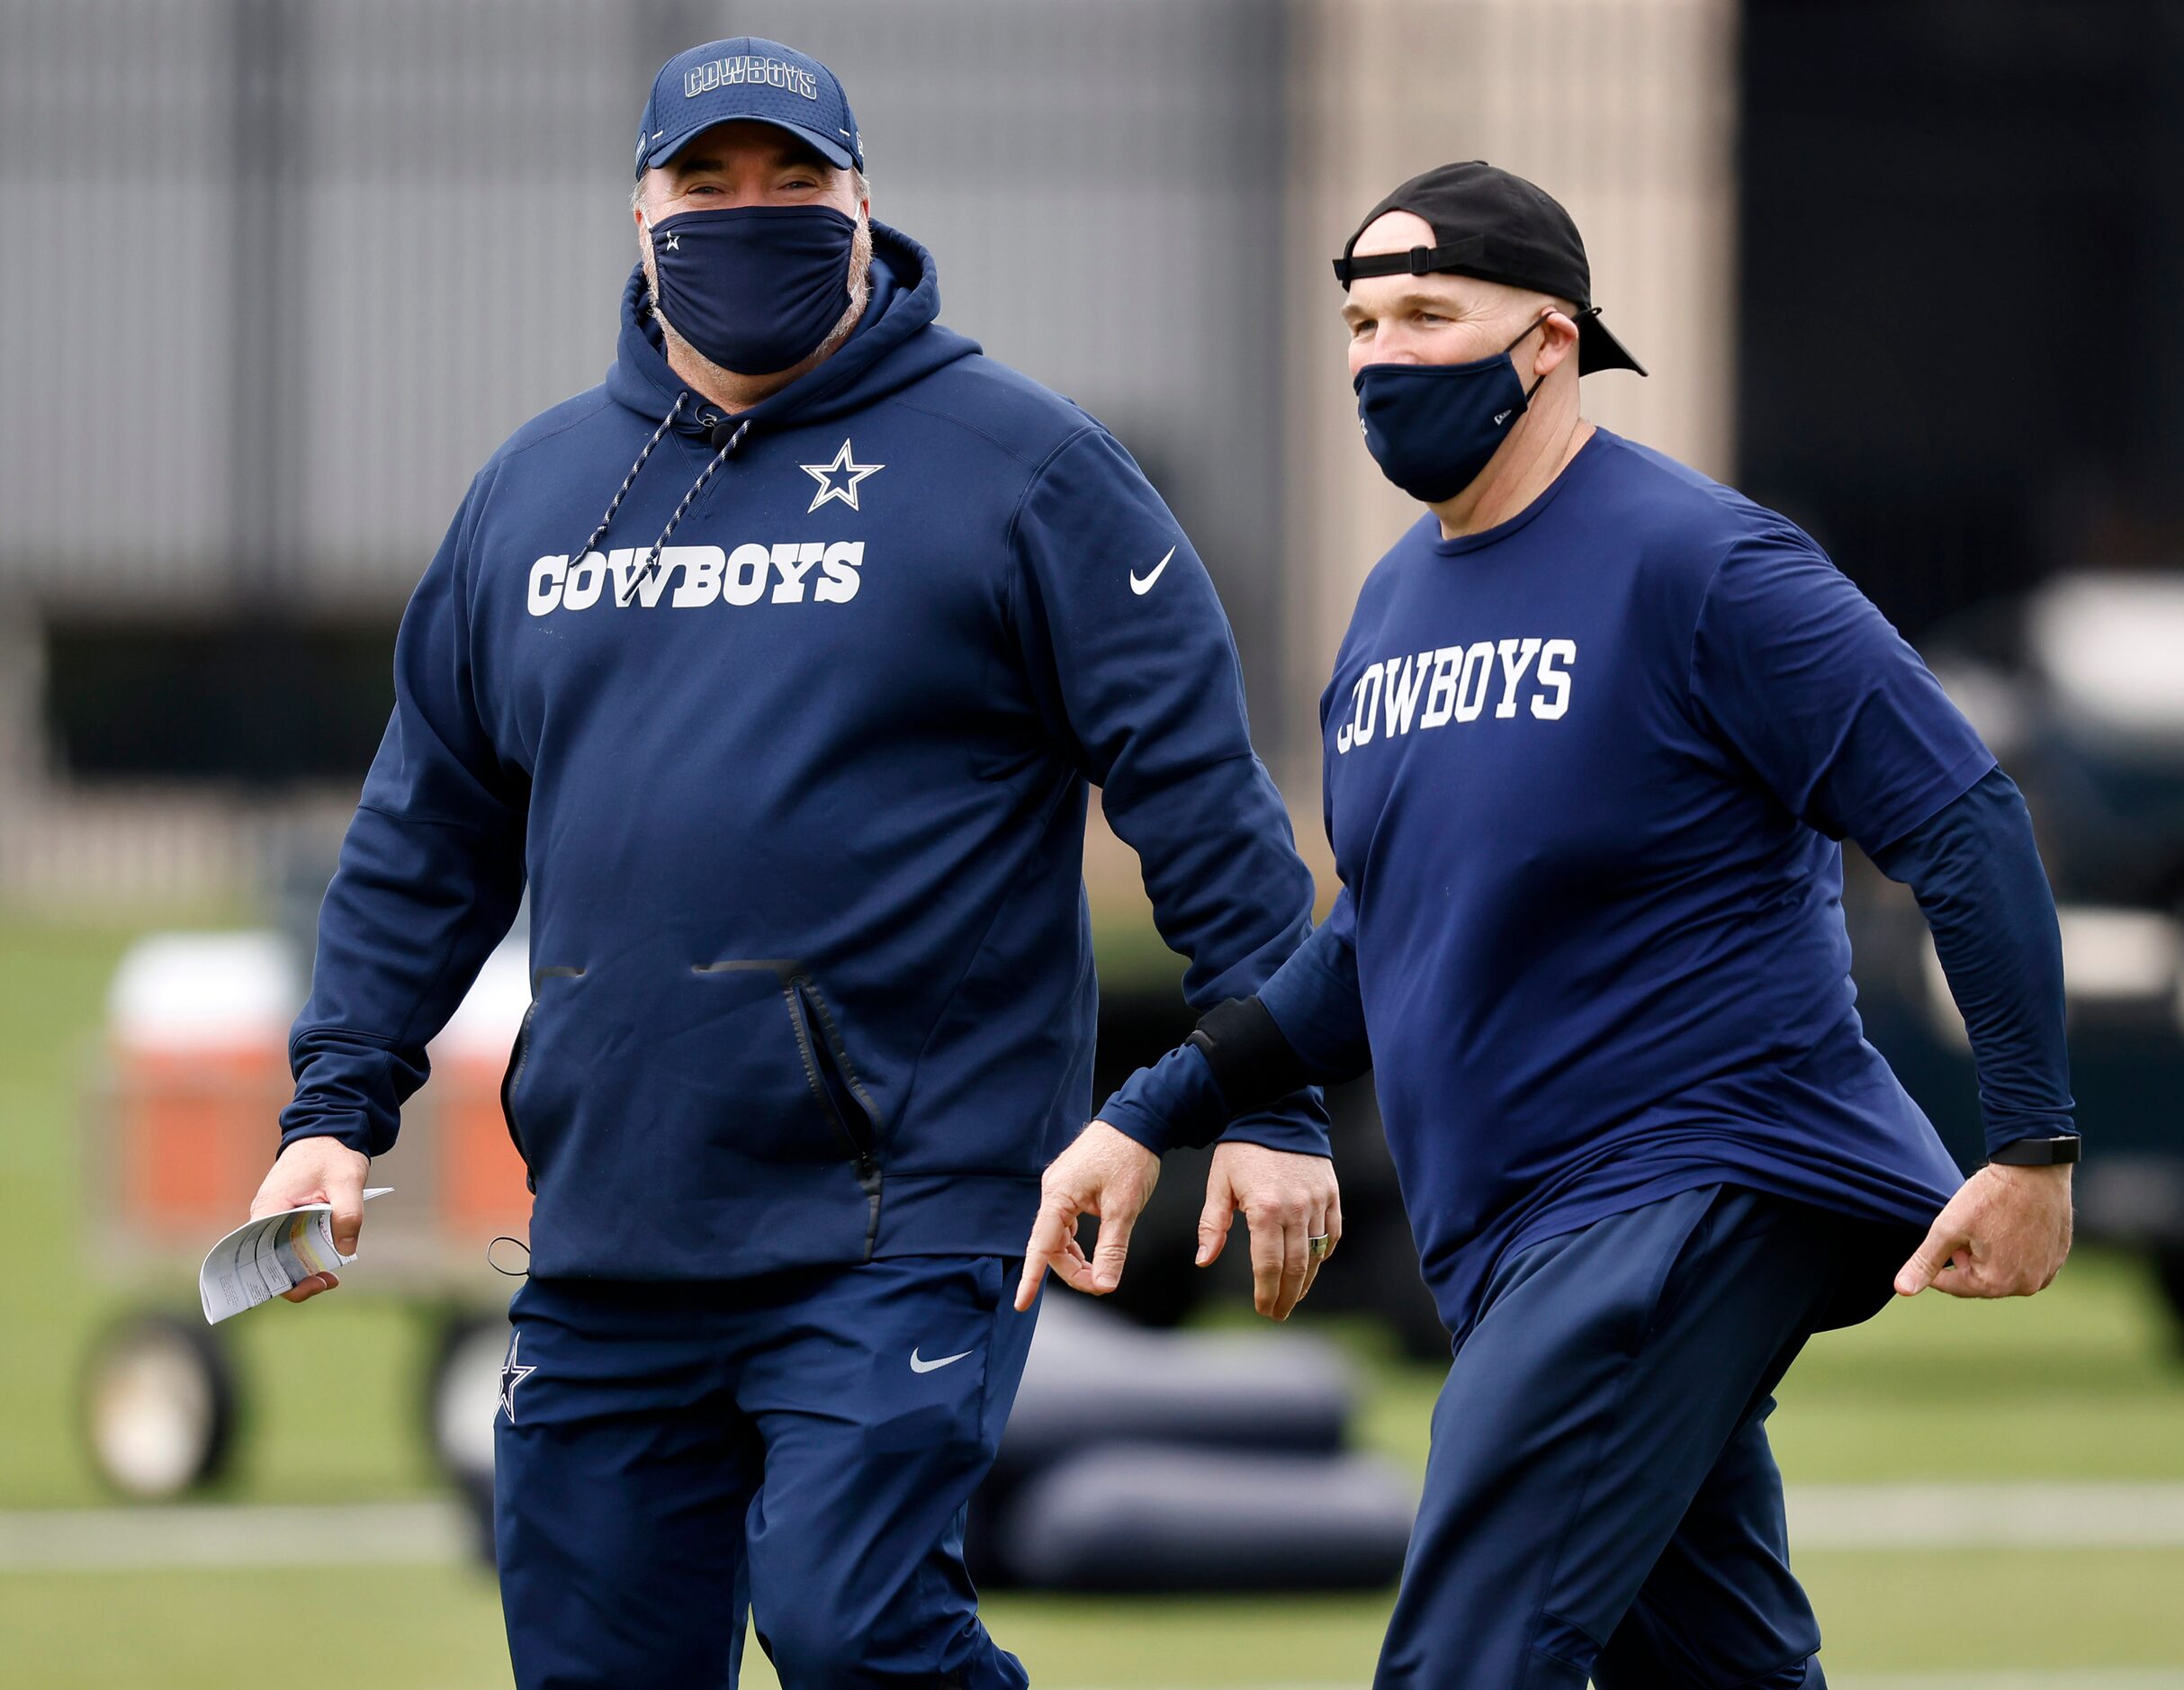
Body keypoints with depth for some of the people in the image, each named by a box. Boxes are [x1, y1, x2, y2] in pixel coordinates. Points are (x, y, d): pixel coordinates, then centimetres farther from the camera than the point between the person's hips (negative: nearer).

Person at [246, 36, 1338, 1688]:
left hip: (906, 1220, -5)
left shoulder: (1017, 466, -1)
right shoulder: (534, 491, 14)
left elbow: (1203, 791, -3)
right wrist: (336, 1105, 12)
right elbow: (428, 837, 21)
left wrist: (1268, 1101, -8)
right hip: (609, 1231, 6)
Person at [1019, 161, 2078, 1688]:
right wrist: (1150, 1116, 14)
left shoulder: (1696, 563, -11)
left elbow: (1969, 831, -12)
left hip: (1698, 1195, -9)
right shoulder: (1396, 603, 14)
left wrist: (2035, 1149, -16)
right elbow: (1373, 956, 23)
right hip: (1514, 1243, 9)